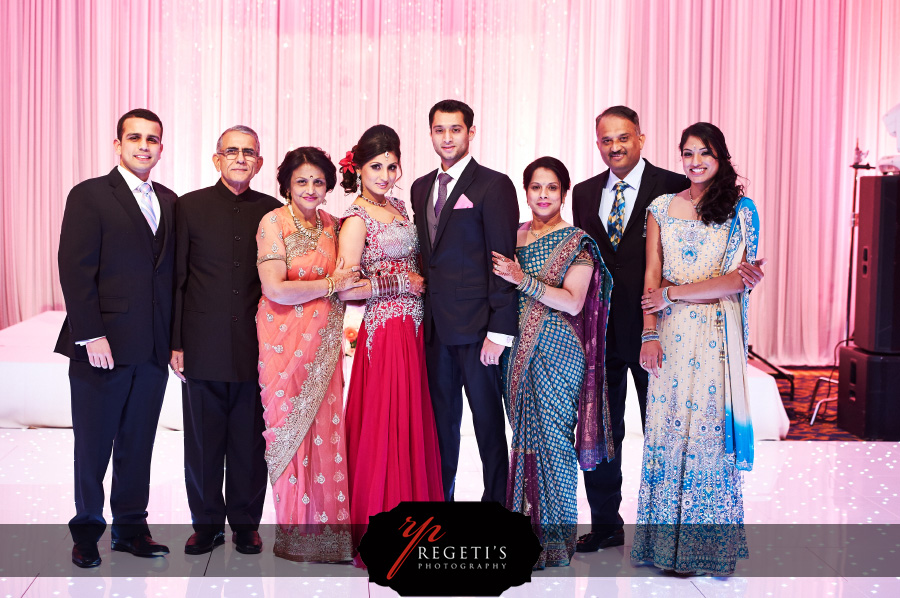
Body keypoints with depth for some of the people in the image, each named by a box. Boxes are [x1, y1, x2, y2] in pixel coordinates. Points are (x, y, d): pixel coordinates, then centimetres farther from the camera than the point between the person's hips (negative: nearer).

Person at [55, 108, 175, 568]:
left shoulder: (168, 201, 12)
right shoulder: (89, 196, -4)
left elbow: (171, 272, 11)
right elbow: (75, 271, -11)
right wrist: (91, 336, -17)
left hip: (153, 348, 5)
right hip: (103, 346, -4)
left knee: (138, 443, 12)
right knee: (93, 444, 8)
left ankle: (130, 527, 25)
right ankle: (87, 531, 23)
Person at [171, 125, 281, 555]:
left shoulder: (272, 211, 6)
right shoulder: (190, 207, 4)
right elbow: (176, 279, 3)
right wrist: (176, 343, -2)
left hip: (256, 348, 1)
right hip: (204, 347, 0)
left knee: (250, 442, 6)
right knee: (203, 441, 7)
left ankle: (246, 523, 20)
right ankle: (207, 523, 21)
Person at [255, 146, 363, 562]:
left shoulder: (330, 224, 11)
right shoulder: (273, 222, -7)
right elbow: (275, 289, -16)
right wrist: (331, 285, -12)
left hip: (323, 343, 5)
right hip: (286, 341, -4)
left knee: (324, 429, 0)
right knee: (291, 430, 0)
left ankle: (326, 524, 10)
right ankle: (296, 532, 11)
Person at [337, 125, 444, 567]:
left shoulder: (397, 207, 13)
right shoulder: (356, 219, -9)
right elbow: (346, 288, -16)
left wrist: (420, 280, 4)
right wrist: (402, 283, -11)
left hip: (413, 328, 7)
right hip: (384, 331, -7)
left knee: (414, 424, 11)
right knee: (385, 427, -3)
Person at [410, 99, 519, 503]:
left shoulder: (493, 185, -6)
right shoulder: (421, 187, 14)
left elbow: (504, 262, -11)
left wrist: (500, 330, -16)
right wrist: (425, 312, 9)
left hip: (477, 326, -6)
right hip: (436, 326, 6)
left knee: (488, 421, 3)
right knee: (441, 419, 13)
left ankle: (496, 501, 16)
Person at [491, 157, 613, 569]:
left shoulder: (577, 243, -3)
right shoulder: (514, 236, 12)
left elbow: (573, 302, -12)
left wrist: (523, 279, -19)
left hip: (556, 351, -5)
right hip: (518, 349, 5)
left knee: (551, 436, -4)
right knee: (523, 434, 7)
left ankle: (555, 537, 5)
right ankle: (526, 525, 17)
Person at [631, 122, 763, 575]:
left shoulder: (740, 211, 2)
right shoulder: (662, 208, 10)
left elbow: (737, 280, -6)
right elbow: (651, 278, 7)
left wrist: (673, 293, -7)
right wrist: (650, 334, -3)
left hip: (716, 335, -2)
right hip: (670, 334, 2)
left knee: (709, 427, -1)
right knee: (666, 428, 1)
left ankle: (707, 544, 11)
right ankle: (668, 541, 11)